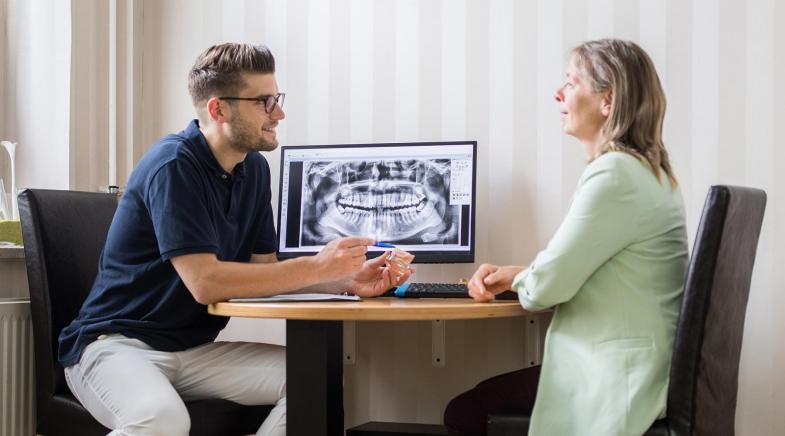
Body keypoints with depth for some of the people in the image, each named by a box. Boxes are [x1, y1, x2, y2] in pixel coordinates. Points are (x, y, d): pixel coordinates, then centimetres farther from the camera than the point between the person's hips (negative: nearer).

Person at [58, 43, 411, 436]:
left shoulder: (254, 169, 8)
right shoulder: (173, 167, -18)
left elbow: (264, 269, 9)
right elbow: (205, 282, -25)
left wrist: (348, 280, -7)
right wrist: (316, 267, -23)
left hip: (193, 348, 8)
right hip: (116, 343, -8)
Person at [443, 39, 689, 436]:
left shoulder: (615, 175, -21)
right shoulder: (641, 169, 14)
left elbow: (545, 286, -20)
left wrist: (519, 280, 4)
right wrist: (515, 274, 8)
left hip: (613, 381, -10)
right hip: (619, 364, 10)